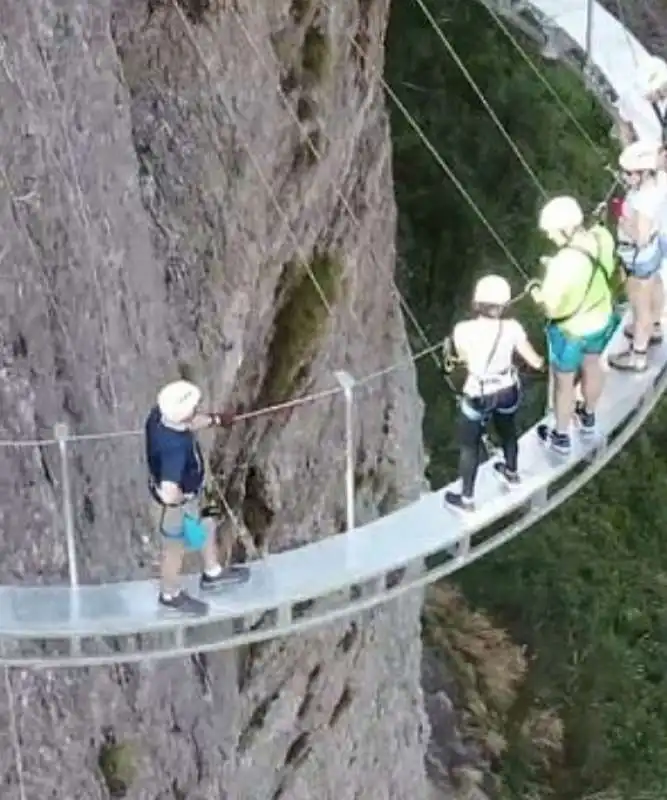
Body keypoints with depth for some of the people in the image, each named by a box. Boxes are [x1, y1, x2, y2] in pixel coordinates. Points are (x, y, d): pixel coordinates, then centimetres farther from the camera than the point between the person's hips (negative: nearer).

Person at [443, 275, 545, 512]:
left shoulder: (463, 330, -26)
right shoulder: (512, 328, -20)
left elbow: (464, 358, -5)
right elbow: (535, 362, -10)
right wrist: (542, 361, 13)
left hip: (479, 395, -3)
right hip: (508, 390, 3)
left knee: (469, 446, 18)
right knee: (507, 430, 32)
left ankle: (467, 499, 30)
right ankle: (511, 473, 57)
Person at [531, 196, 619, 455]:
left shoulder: (563, 263, -39)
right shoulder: (603, 236, -19)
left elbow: (550, 308, -27)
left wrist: (535, 291, -7)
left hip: (572, 331, -6)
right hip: (601, 319, 6)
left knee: (564, 383, 19)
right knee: (592, 367, 32)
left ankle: (561, 437, 41)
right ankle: (588, 416, 58)